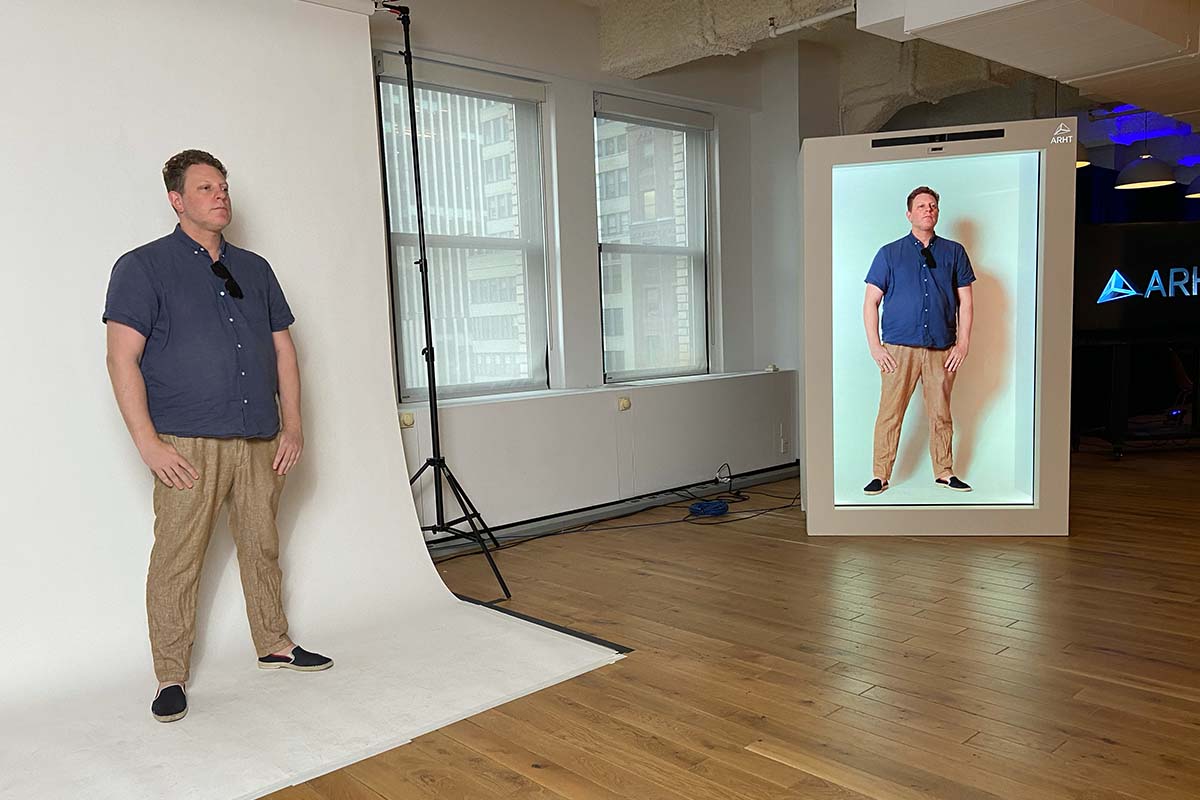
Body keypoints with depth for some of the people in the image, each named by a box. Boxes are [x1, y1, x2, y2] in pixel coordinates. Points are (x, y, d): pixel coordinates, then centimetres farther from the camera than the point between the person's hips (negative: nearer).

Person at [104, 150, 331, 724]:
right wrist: (148, 442, -14)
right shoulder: (143, 267, 0)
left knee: (262, 546, 13)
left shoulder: (254, 269, 15)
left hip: (261, 442, 5)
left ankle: (275, 645, 28)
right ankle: (171, 677, 11)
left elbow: (283, 349, 16)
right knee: (177, 559, -2)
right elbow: (122, 359, -6)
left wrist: (292, 425, 8)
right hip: (188, 444, -4)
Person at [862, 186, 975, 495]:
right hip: (899, 348, -2)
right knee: (890, 413, -3)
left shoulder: (954, 252, 12)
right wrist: (875, 345, -4)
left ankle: (945, 473, 20)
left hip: (942, 350, 2)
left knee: (941, 414, 8)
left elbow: (965, 301, 11)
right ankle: (880, 476, 4)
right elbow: (871, 302, 4)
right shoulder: (889, 253, 7)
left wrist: (963, 343, 2)